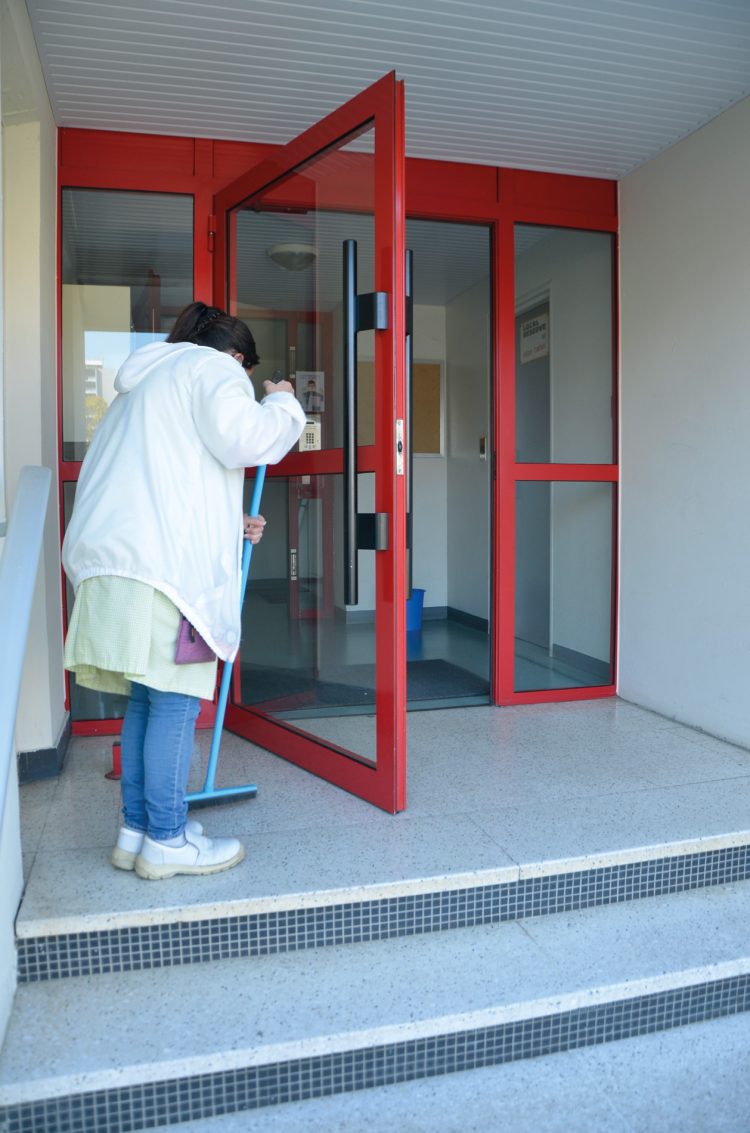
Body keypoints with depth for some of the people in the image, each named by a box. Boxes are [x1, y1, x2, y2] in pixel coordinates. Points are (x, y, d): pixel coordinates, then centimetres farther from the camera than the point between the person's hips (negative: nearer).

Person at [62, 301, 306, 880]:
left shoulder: (146, 383, 34)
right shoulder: (213, 368, 5)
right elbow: (244, 438, -14)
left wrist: (231, 524, 34)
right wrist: (282, 403, 6)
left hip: (114, 559, 10)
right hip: (164, 562, -9)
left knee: (146, 699, 13)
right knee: (176, 700, -4)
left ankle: (136, 829, 20)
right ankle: (167, 840, 4)